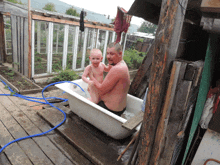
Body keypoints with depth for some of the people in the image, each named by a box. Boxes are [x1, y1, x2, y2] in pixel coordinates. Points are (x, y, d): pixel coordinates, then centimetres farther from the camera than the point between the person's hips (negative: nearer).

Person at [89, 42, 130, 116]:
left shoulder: (116, 69, -28)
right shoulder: (123, 65, 7)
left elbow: (102, 90, -20)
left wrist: (91, 77, -7)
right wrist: (93, 83, 3)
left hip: (111, 109, -10)